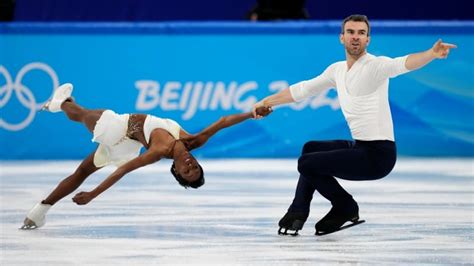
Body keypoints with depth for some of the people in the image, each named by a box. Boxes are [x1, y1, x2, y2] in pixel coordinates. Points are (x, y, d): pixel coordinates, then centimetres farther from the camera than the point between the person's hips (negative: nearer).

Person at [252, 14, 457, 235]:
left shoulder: (375, 65, -12)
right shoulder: (337, 70, 12)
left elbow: (403, 64, -32)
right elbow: (302, 90, 24)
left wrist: (432, 54, -52)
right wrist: (266, 103, 27)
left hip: (378, 153, -9)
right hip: (360, 148, 9)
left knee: (307, 164, -7)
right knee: (310, 148, 25)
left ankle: (346, 209, 8)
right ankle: (297, 213, 27)